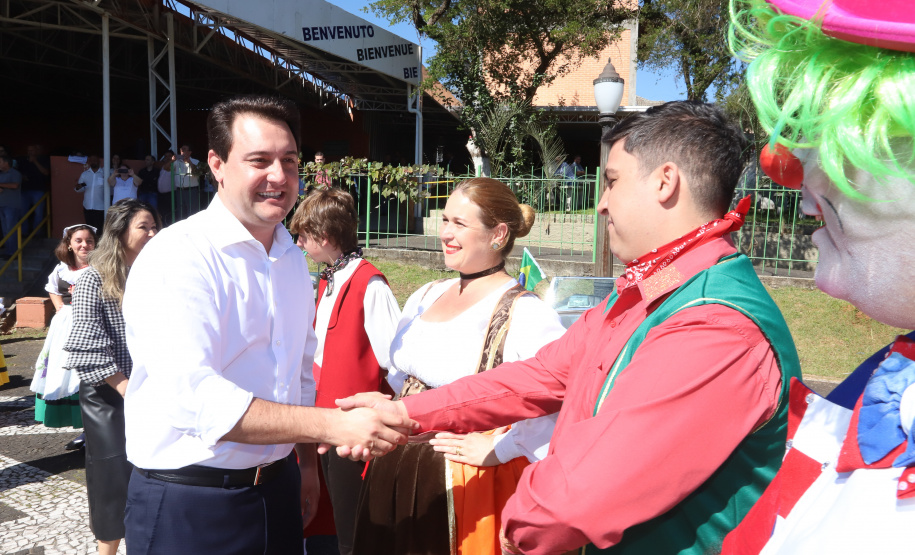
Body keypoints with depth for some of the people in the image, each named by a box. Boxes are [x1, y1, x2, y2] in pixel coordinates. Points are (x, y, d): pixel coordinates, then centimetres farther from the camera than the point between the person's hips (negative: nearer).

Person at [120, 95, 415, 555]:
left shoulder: (293, 258, 8)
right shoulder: (178, 257, -17)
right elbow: (193, 395, -29)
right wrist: (332, 426, -32)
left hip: (277, 489, 7)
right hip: (187, 504, -6)